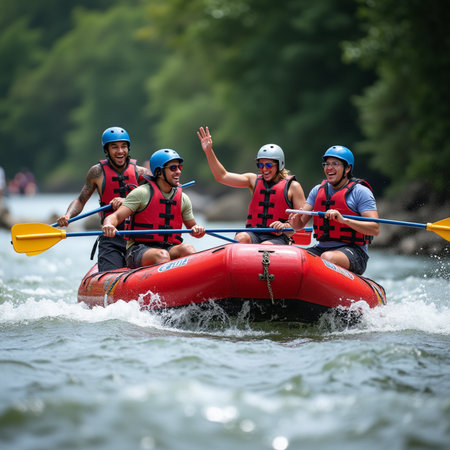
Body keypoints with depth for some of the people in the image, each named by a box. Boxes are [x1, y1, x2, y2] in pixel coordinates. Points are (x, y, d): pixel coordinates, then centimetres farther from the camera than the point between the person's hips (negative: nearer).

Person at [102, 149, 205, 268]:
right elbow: (116, 216, -8)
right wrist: (108, 225, -33)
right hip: (139, 250, -4)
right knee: (161, 255, -36)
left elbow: (192, 227, 24)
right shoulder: (142, 193, -2)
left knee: (187, 248, -28)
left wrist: (198, 229, -1)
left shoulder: (183, 199, 14)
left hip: (170, 249, 4)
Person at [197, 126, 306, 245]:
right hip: (253, 235, 3)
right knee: (241, 238, -31)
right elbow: (222, 176, 13)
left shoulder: (292, 186, 6)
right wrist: (208, 151, 4)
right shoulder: (254, 180, 18)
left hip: (278, 237, -3)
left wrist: (285, 226, -18)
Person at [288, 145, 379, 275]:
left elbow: (375, 229, -15)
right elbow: (299, 225, 11)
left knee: (327, 258, -37)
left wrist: (343, 219, -27)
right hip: (322, 248, 6)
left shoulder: (360, 191, -4)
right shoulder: (318, 190, 13)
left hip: (353, 251, -6)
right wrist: (295, 219, -14)